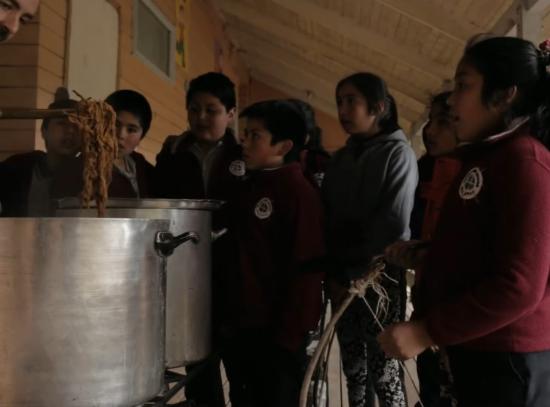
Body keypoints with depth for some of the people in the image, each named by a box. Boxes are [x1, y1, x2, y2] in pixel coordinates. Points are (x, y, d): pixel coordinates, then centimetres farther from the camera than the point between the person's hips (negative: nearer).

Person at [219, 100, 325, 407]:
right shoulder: (247, 188, 11)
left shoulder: (299, 191, -14)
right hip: (239, 326, 8)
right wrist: (227, 317, 14)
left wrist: (290, 332, -18)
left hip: (276, 329, -8)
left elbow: (306, 267, -18)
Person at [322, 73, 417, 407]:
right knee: (353, 366, 10)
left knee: (383, 369, 0)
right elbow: (328, 219, 8)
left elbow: (393, 224, -12)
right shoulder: (341, 158, 12)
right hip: (343, 277, 5)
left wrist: (358, 276, -13)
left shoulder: (398, 153, -4)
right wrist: (333, 273, -3)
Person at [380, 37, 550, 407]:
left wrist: (426, 332, -21)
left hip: (506, 358, -9)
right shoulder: (486, 156, 13)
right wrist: (424, 255, 7)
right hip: (476, 349, 9)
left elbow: (519, 285, -23)